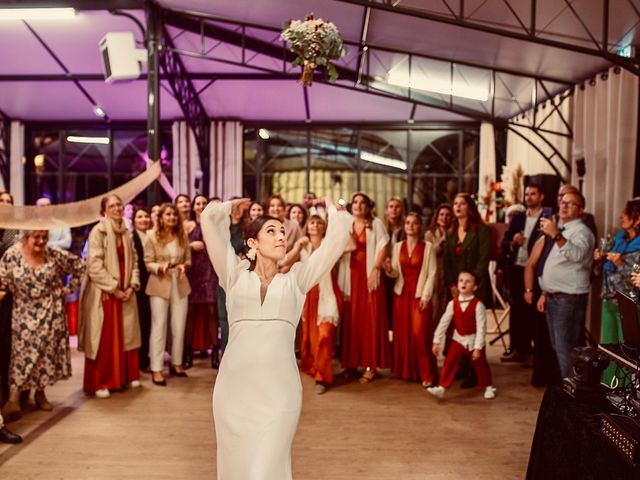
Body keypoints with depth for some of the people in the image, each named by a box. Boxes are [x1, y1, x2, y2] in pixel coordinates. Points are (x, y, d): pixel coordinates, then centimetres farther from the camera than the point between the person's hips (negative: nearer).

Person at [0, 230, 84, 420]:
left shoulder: (55, 255, -9)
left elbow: (79, 266, 0)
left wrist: (68, 288, -1)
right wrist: (19, 294, -8)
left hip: (50, 312, 1)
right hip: (24, 313, -1)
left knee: (47, 351, 5)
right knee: (23, 351, -2)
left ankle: (40, 393, 20)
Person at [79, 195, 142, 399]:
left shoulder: (126, 233, 11)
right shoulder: (98, 231, -10)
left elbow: (133, 261, 11)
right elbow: (94, 265, -16)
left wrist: (132, 286, -3)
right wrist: (113, 288, -16)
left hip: (125, 291, 6)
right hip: (103, 292, -6)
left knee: (125, 335, 12)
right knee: (103, 338, -1)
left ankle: (125, 376, 24)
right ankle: (99, 383, 9)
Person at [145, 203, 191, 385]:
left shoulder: (183, 236, 5)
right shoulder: (152, 236, -4)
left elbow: (188, 259, 9)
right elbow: (148, 263, -5)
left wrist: (184, 266, -12)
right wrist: (160, 267, -24)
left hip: (180, 284, 4)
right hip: (159, 285, -3)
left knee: (179, 326, 9)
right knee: (159, 326, 0)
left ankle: (176, 364, 23)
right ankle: (156, 369, 5)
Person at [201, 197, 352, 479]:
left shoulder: (295, 280, 12)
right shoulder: (236, 276, 11)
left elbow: (340, 231, 8)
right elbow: (210, 218, 5)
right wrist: (233, 206, 23)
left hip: (279, 390, 0)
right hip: (234, 389, 1)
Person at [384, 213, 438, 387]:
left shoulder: (428, 247, -2)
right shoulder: (397, 247, 9)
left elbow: (432, 274, -5)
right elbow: (396, 273, 7)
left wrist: (425, 296, -12)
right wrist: (389, 269, -16)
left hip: (420, 294, -4)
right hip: (401, 293, 4)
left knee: (419, 333, -9)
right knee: (402, 332, 6)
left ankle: (426, 374, 1)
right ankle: (405, 370, 17)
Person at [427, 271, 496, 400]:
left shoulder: (478, 305, -18)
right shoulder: (453, 303, -8)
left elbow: (481, 328, -18)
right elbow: (443, 322, -6)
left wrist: (478, 347, -20)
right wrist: (437, 341, -7)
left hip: (473, 340, -2)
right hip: (458, 339, 2)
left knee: (480, 365, 13)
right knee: (449, 362, -8)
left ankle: (488, 387, 34)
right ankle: (441, 388, -6)